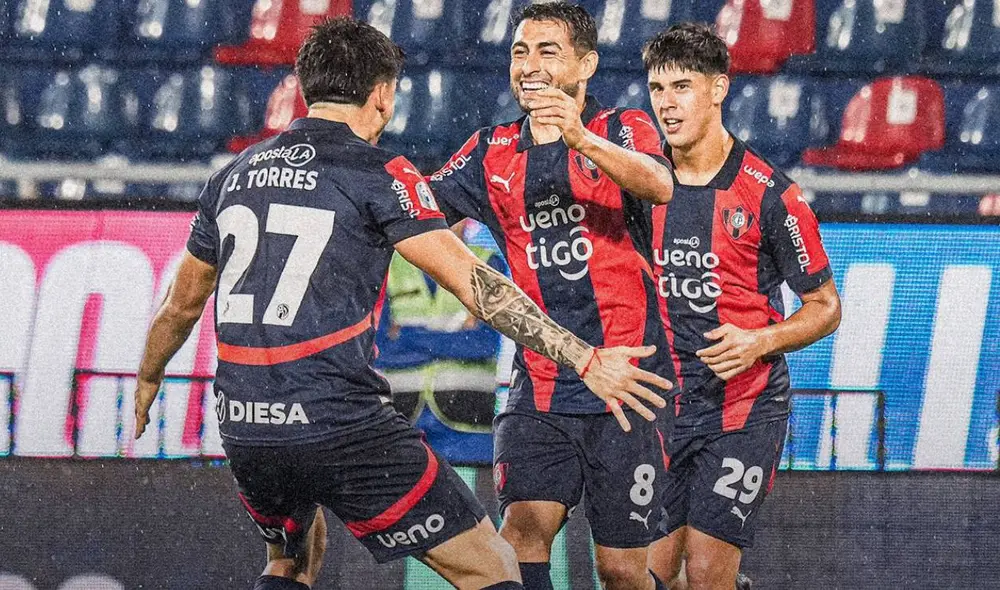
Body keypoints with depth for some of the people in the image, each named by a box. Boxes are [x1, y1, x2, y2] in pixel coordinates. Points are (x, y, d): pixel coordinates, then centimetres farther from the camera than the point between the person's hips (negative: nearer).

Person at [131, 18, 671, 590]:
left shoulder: (235, 174, 15)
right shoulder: (379, 173, -3)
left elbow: (181, 306, 25)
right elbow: (475, 285, -10)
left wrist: (148, 381, 44)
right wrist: (585, 360, -9)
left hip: (245, 434, 7)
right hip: (345, 430, -7)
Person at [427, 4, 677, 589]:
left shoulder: (623, 130, -1)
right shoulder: (493, 153, 12)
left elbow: (659, 186, -23)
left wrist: (582, 140, -41)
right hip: (539, 390, 3)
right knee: (522, 538, -17)